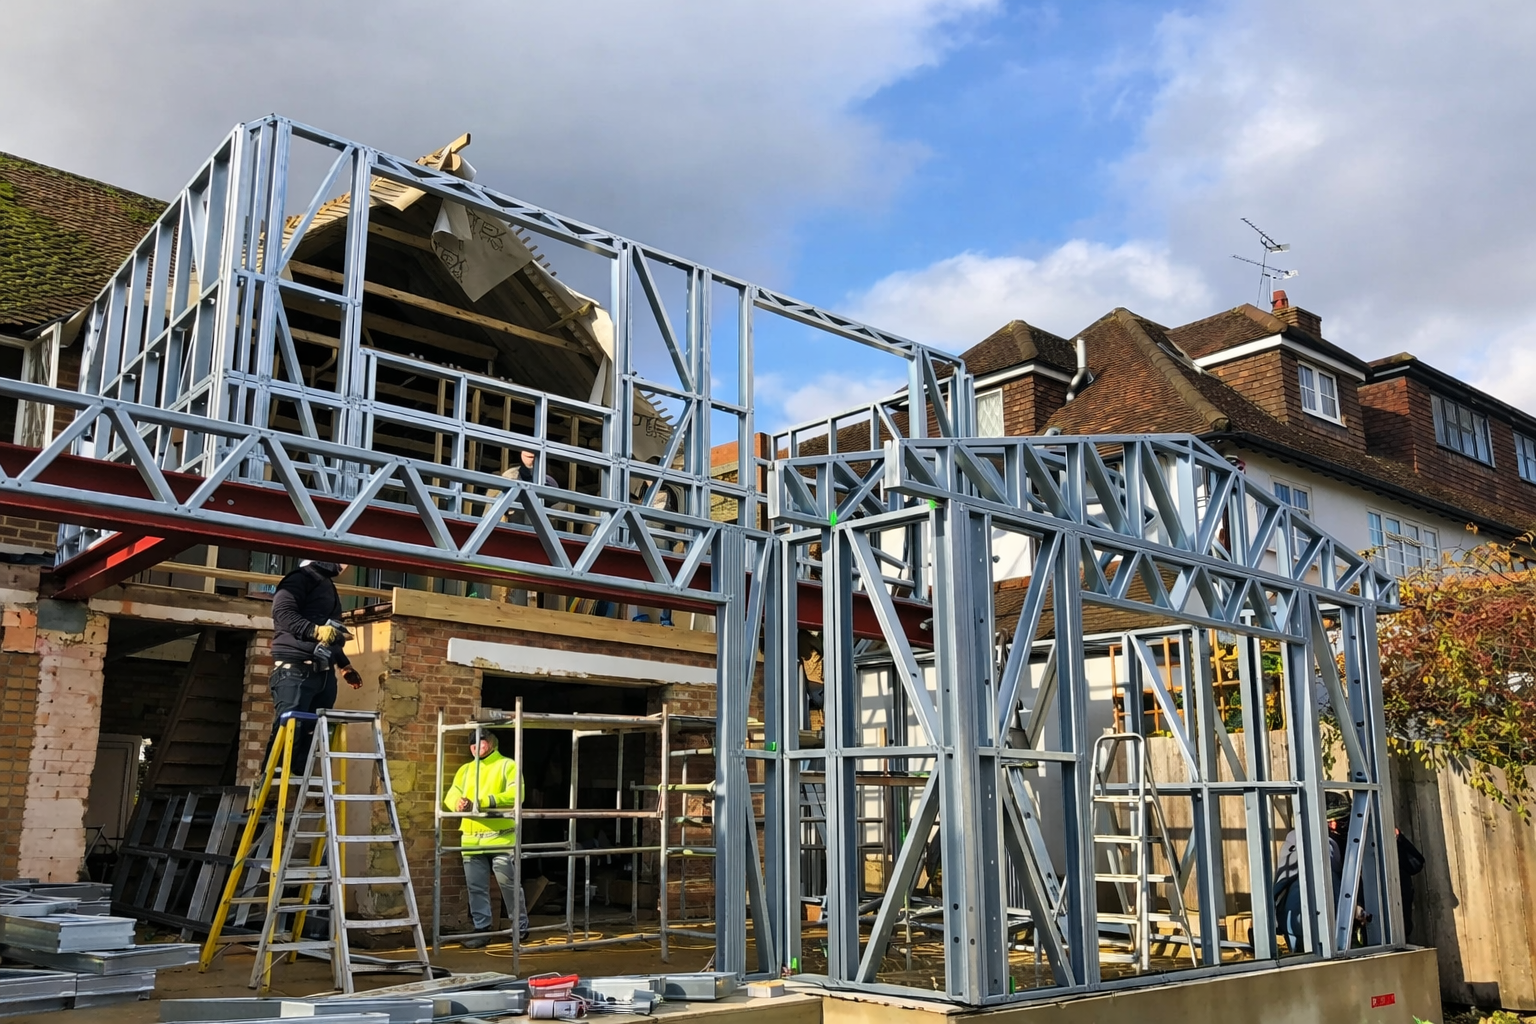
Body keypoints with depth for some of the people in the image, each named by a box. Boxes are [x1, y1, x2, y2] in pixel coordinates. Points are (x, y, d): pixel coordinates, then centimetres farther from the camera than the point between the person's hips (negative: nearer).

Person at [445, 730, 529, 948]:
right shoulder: (465, 770, 18)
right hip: (471, 840, 5)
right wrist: (457, 802, -19)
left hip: (501, 839, -5)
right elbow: (451, 794, 7)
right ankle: (482, 930, 17)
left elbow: (515, 795, -15)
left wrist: (482, 802, -24)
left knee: (509, 885, 0)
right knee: (476, 888, 8)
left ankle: (521, 928, 13)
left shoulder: (507, 765, 0)